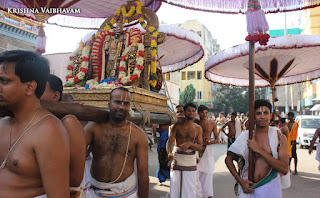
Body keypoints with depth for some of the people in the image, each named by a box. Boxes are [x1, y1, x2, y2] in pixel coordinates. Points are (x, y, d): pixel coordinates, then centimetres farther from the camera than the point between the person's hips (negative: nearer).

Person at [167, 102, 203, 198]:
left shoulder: (198, 128, 6)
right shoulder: (177, 126, 1)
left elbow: (200, 147, -1)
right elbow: (169, 141, -7)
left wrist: (190, 144, -20)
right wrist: (169, 153, -27)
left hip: (190, 162, 1)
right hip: (177, 160, -1)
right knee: (175, 188, 4)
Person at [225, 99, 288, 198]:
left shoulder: (279, 137, -5)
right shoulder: (245, 136, -4)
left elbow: (284, 169, -14)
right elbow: (228, 159, 3)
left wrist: (259, 150, -19)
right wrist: (240, 181, -7)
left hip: (270, 187, 0)